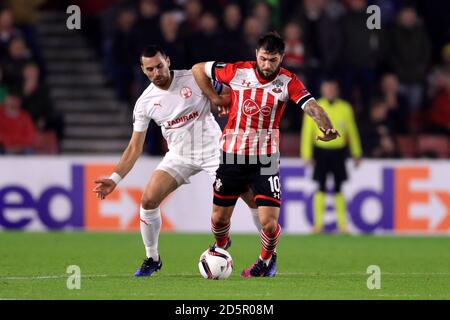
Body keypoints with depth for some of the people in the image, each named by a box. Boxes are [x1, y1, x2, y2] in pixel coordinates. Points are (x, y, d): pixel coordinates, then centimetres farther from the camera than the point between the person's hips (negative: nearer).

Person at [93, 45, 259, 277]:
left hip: (213, 150, -2)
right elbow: (135, 147, 1)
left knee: (252, 198, -12)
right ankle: (152, 258, 6)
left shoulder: (194, 78, -12)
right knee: (148, 200, -14)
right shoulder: (145, 102, -5)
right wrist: (115, 179, -7)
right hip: (179, 156, 2)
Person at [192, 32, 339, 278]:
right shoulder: (237, 72, -7)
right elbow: (198, 69, 6)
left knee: (269, 222, -11)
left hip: (266, 159, -1)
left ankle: (267, 258, 22)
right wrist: (215, 99, 0)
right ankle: (220, 248, 46)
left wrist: (326, 127, -43)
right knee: (220, 217, 10)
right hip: (232, 155, 1)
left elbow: (311, 106, -24)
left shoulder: (288, 82, -10)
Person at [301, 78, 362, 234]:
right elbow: (307, 132, 1)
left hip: (338, 151, 1)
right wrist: (307, 155, -5)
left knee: (338, 189, 3)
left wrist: (356, 153, 15)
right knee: (321, 188, -3)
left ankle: (342, 223, 7)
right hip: (321, 150, -1)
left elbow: (352, 131, 12)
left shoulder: (345, 108, 5)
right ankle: (318, 222, 0)